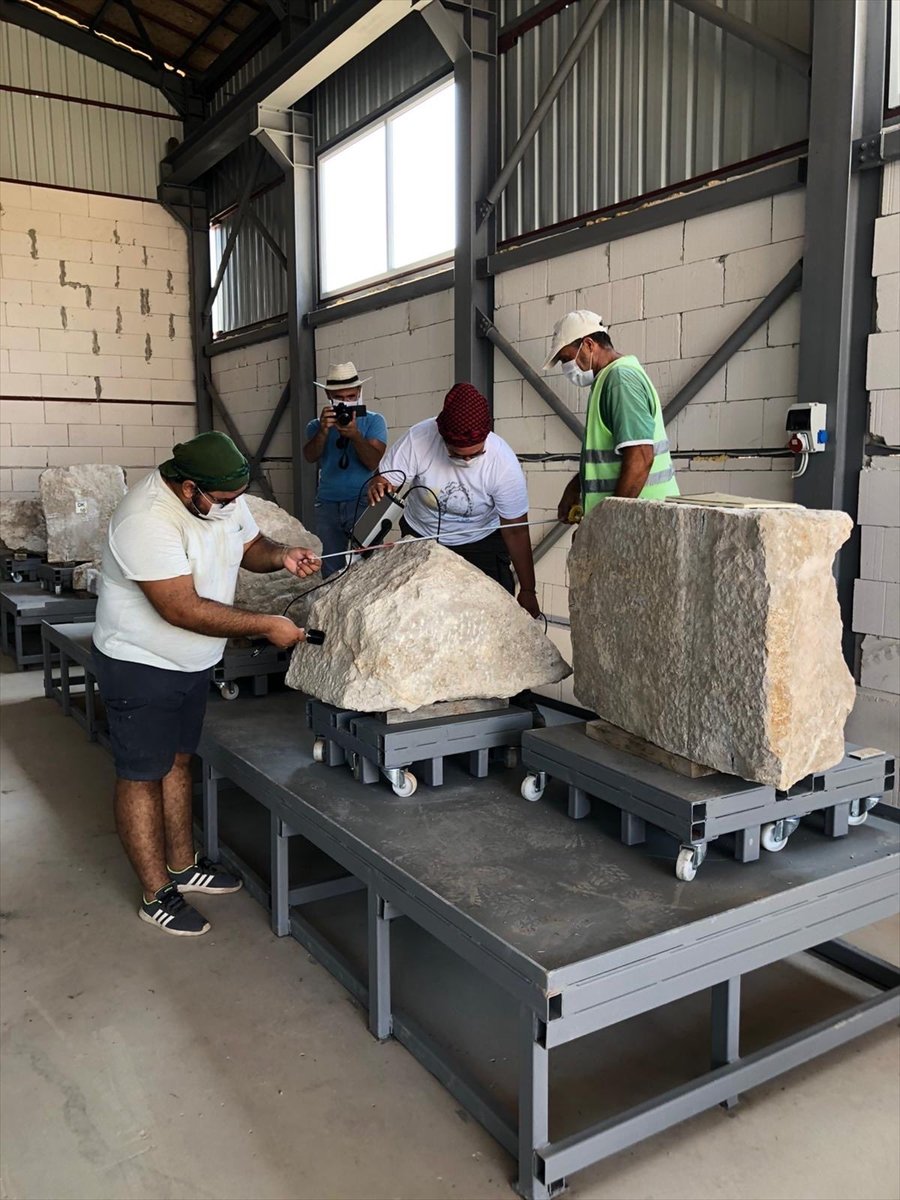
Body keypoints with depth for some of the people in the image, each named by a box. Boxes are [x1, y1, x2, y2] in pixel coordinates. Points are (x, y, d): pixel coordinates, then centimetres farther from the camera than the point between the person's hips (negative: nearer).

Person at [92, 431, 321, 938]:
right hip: (141, 667, -8)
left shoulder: (224, 497, -6)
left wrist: (279, 555, -11)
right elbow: (183, 610, -33)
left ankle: (183, 866, 36)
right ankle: (157, 895, 18)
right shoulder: (148, 519, -31)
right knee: (143, 777, 6)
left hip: (193, 661, 8)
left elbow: (248, 543, 12)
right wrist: (267, 626, -28)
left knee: (177, 762, 20)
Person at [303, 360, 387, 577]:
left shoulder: (374, 421, 5)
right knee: (331, 573, 6)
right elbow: (310, 457, -6)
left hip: (363, 503, -2)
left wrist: (354, 435, -24)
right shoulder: (317, 425, 12)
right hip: (328, 505, 3)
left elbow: (373, 462, -8)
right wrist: (323, 431, -23)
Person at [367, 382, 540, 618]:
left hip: (480, 543, -1)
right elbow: (385, 480, -16)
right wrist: (378, 486, -42)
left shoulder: (504, 463, -26)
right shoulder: (418, 438, -26)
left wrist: (527, 591, -14)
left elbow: (516, 532, -18)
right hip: (420, 537, 1)